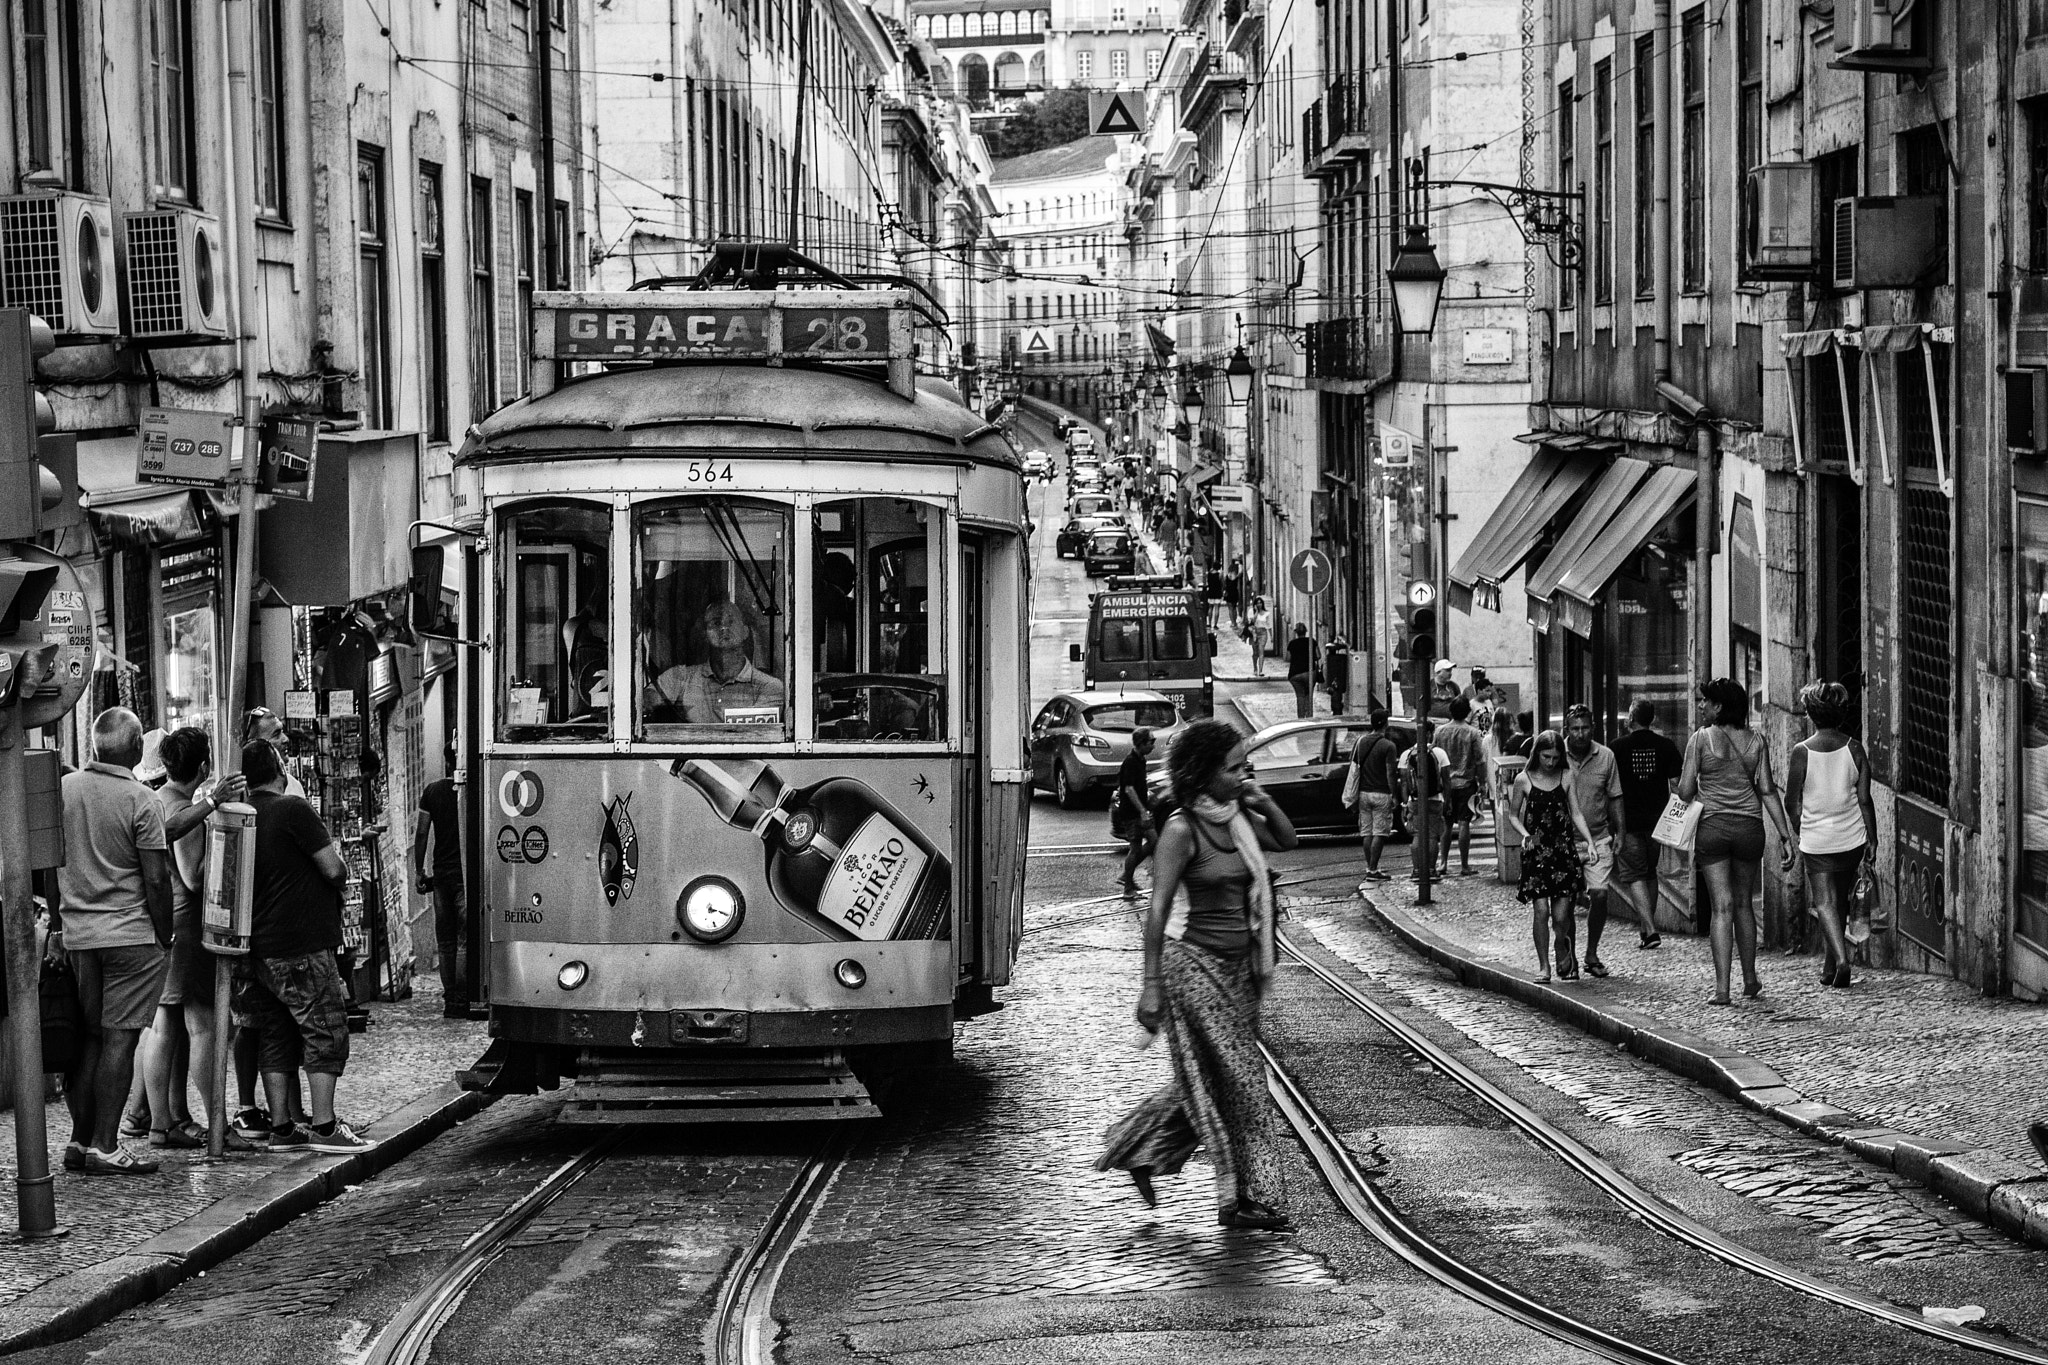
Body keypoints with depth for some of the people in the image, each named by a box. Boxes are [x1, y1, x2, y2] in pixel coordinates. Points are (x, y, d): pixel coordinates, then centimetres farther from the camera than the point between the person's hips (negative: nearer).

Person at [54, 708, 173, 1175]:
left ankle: (80, 1140, 15)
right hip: (130, 934, -5)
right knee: (119, 1039, -3)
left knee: (87, 1038, 12)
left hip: (76, 934, 5)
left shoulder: (63, 789, 5)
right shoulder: (141, 801, -10)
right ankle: (104, 1148, -3)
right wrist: (165, 939, -1)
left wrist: (57, 926, 19)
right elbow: (156, 879, -11)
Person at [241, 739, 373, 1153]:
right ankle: (324, 1127, -6)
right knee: (326, 1031, -2)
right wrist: (339, 861, 8)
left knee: (275, 1037, 11)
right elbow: (333, 869, -14)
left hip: (259, 945, 7)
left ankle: (281, 1127, 12)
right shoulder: (293, 810, -13)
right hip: (302, 946, -7)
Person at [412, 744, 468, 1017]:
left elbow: (421, 834, 2)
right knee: (465, 941, -1)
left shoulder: (433, 791, 3)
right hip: (468, 875, -3)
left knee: (445, 942, 11)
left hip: (442, 873, 3)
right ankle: (460, 1002, -6)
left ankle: (450, 1000, 11)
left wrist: (418, 871, 9)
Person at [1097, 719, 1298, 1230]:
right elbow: (1158, 908, -16)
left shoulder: (1236, 815, 5)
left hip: (1236, 962, 8)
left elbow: (1287, 840, 21)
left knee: (1207, 1079, 15)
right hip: (1194, 958, -8)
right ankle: (1245, 1198, 4)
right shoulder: (1181, 830, -15)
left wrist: (1265, 803, 2)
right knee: (1237, 1079, -4)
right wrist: (1151, 985, -18)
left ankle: (1139, 1149, 31)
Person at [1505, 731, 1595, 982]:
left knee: (1561, 914, -3)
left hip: (1563, 850, 1)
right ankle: (1543, 965, 2)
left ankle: (1563, 953, 27)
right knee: (1541, 910, -10)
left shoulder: (1566, 778, 5)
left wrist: (1589, 841, -9)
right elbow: (1513, 815, 8)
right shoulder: (1524, 780, 1)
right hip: (1536, 851, -1)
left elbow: (1576, 814, 4)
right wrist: (1525, 835, -10)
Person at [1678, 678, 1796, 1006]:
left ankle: (1721, 988, -8)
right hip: (1750, 826, 3)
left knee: (1722, 907, -3)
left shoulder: (1701, 739, -5)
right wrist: (1786, 836, 3)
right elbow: (1767, 791, 1)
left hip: (1712, 827, -3)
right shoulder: (1756, 741, 4)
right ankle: (1750, 979, 26)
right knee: (1743, 904, 18)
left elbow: (1685, 791, -7)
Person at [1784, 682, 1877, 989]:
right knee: (1840, 900, 18)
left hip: (1817, 840, -3)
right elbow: (1864, 799, -2)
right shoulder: (1854, 750, -3)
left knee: (1824, 902, 0)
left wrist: (1800, 833, 13)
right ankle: (1830, 965, 29)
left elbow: (1791, 802, -3)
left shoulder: (1801, 752, -9)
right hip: (1851, 838, 3)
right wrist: (1872, 839, 6)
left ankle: (1840, 958, -20)